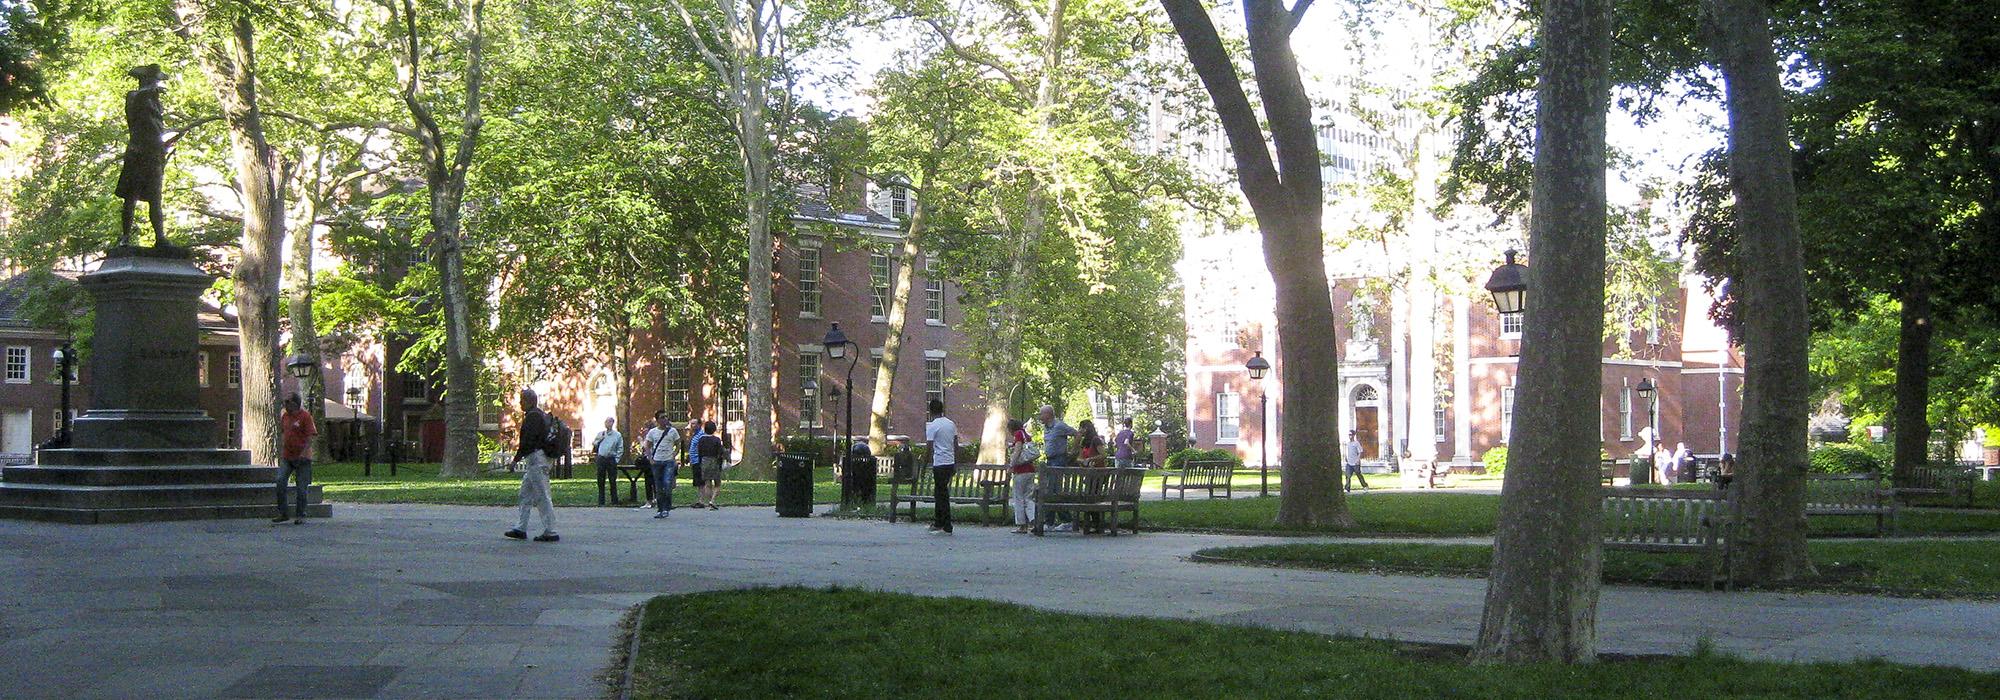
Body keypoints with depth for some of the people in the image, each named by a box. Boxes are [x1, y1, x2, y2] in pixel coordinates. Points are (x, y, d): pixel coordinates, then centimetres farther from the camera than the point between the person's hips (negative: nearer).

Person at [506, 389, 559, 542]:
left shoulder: (532, 416, -14)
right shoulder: (541, 415, 18)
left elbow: (528, 440, -20)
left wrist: (516, 459, -14)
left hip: (535, 459, -11)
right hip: (541, 459, 11)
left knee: (542, 496, -9)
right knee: (525, 494, 15)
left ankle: (550, 532, -9)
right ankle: (521, 529, 18)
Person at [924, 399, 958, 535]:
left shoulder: (932, 426, -10)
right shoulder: (952, 424, 10)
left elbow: (929, 446, -12)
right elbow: (956, 445, 12)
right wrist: (956, 465, 17)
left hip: (939, 463, -7)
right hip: (950, 462, 7)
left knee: (942, 494, -3)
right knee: (940, 492, 17)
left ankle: (947, 527, -5)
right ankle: (937, 523, 24)